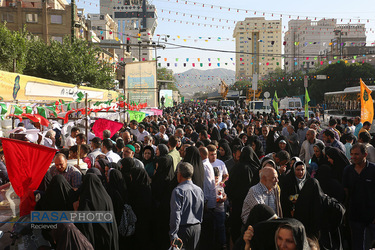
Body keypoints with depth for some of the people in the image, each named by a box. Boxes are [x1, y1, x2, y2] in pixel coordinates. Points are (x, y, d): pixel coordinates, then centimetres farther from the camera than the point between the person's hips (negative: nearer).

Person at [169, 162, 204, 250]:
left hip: (183, 228, -6)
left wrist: (173, 234, -15)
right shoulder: (199, 190, 5)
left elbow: (176, 214, -17)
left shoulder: (178, 191, -14)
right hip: (197, 228, 6)